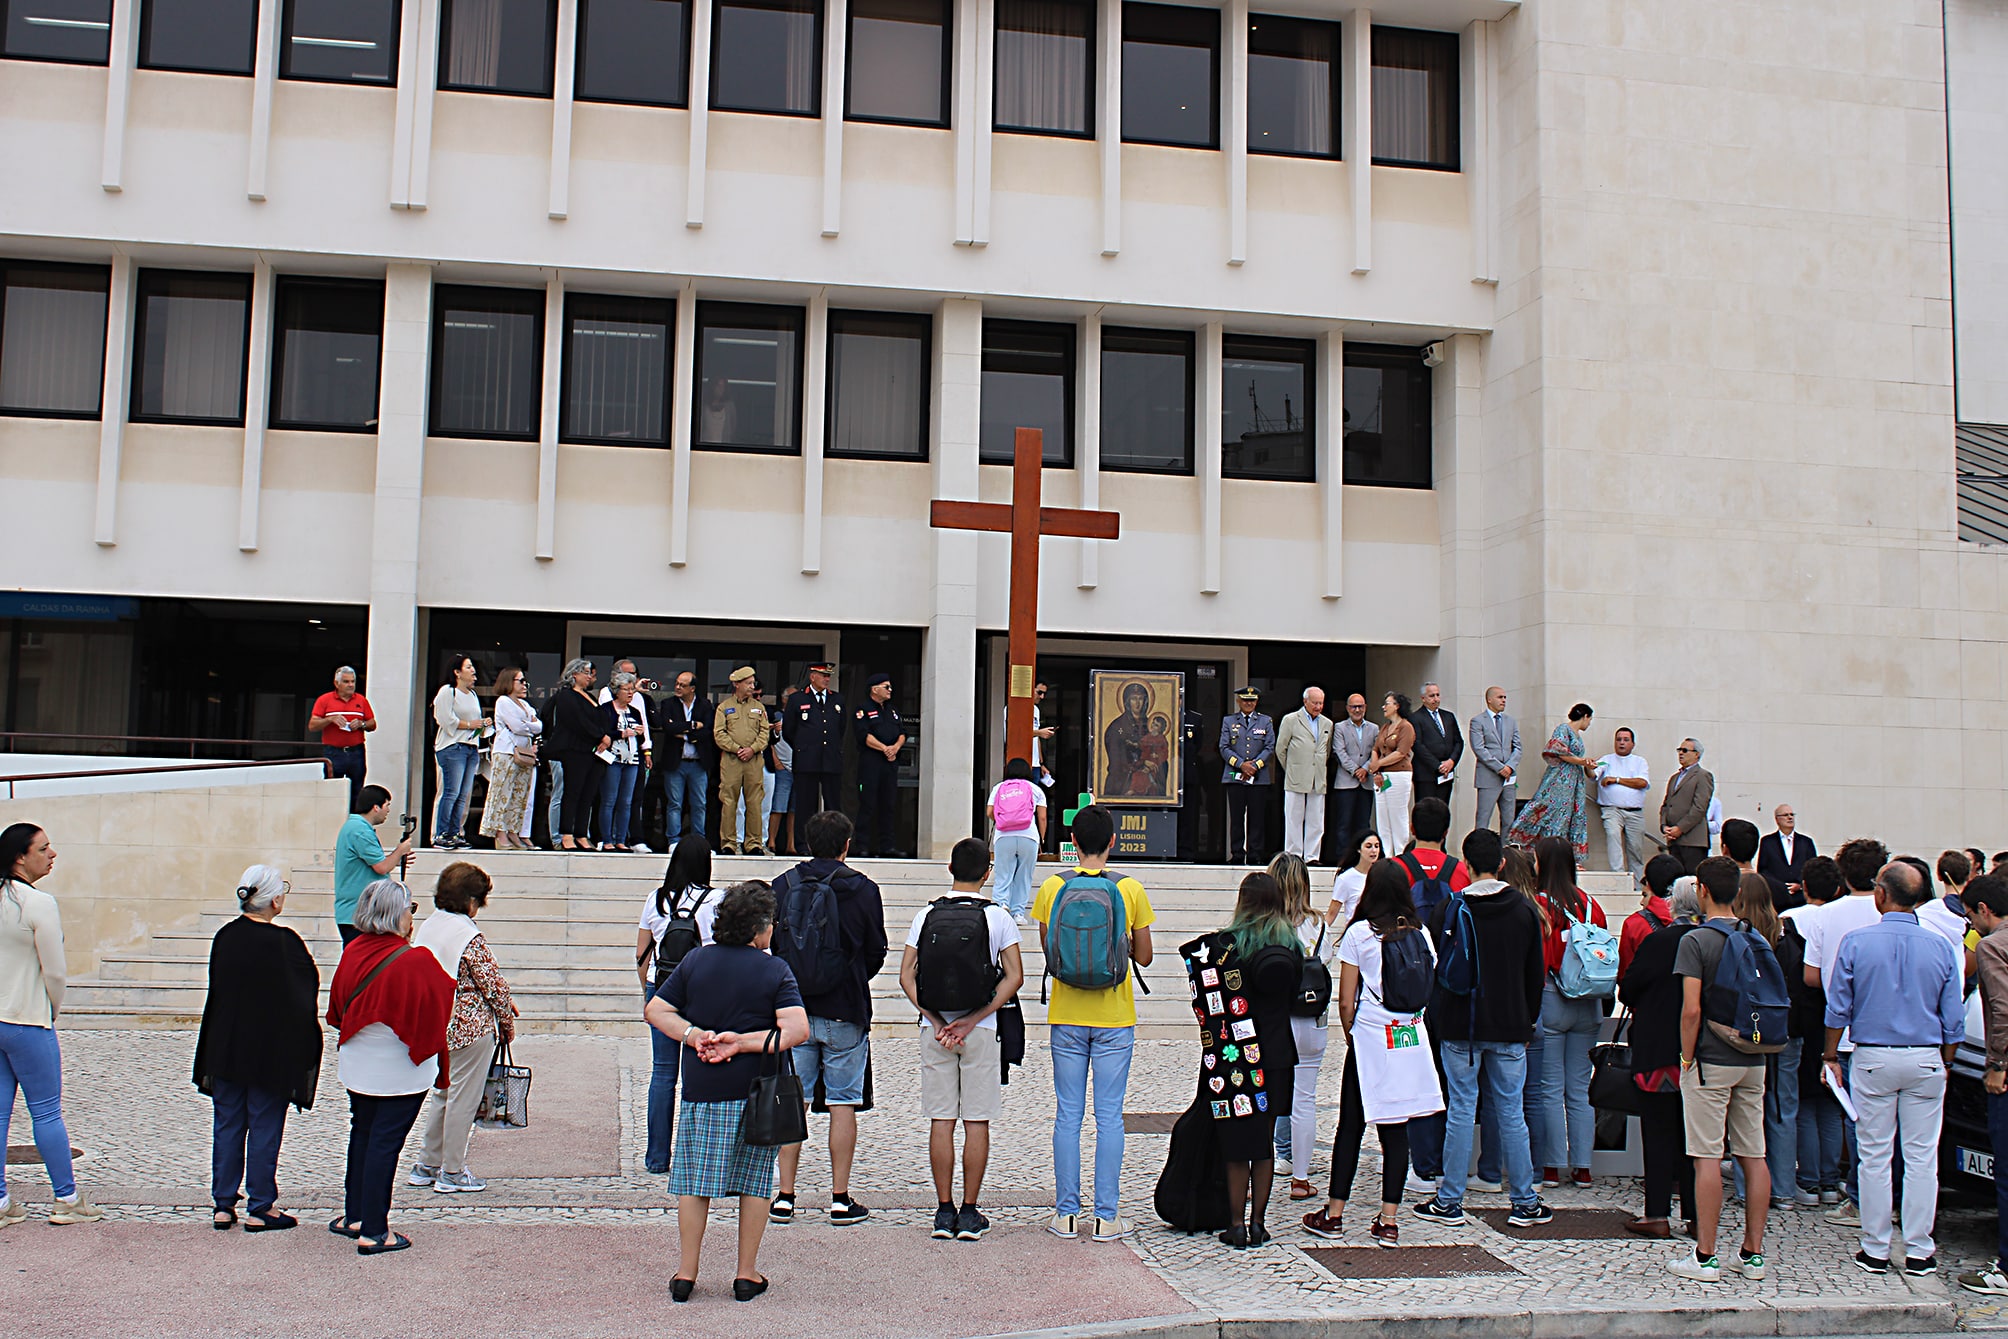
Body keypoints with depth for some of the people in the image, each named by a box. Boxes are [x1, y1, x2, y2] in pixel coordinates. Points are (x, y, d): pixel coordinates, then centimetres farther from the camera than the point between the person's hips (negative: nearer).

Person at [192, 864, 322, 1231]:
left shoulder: (225, 937, -2)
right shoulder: (284, 942, -17)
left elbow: (215, 993, 7)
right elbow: (301, 999, -13)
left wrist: (212, 1057, 17)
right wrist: (303, 1049, 1)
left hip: (225, 1051, 5)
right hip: (270, 1053, -5)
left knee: (227, 1126, 13)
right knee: (265, 1128, 5)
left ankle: (223, 1205, 19)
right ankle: (260, 1209, 10)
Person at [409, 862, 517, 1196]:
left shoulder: (428, 927, 5)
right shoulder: (469, 936, -19)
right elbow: (492, 983, -17)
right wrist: (507, 1021, 0)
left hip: (438, 1025, 8)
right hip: (471, 1027, -8)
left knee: (443, 1093, 20)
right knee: (463, 1097, 3)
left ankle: (427, 1165, 26)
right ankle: (452, 1172, 11)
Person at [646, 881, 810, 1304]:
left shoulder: (695, 960, 5)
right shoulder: (774, 970, -4)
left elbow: (655, 1010, 6)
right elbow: (796, 1029, -15)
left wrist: (694, 1035, -4)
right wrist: (741, 1042, -12)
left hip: (699, 1089, 2)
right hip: (755, 1092, -2)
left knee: (694, 1181, 9)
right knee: (753, 1182, 8)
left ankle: (685, 1273, 13)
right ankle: (747, 1275, 13)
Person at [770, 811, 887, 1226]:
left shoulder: (783, 886, -1)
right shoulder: (864, 891, -5)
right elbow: (876, 954, 2)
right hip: (846, 1013, -2)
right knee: (843, 1104, 5)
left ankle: (785, 1197, 8)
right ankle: (840, 1199, 7)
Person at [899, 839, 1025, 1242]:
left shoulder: (926, 915, 2)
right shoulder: (998, 917, -2)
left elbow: (906, 975, -3)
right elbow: (1014, 977, -8)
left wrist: (936, 1021, -7)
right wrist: (972, 1021, -10)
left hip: (935, 1028, 1)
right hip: (981, 1031, -1)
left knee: (941, 1121, 6)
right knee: (977, 1122, 4)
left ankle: (944, 1210, 9)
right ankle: (970, 1213, 7)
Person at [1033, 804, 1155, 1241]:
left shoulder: (1053, 887, -3)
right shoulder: (1130, 889, -5)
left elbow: (1047, 948, 5)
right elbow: (1144, 956, 1)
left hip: (1067, 1018, 1)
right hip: (1114, 1020, -1)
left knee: (1068, 1115, 7)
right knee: (1109, 1117, 4)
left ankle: (1066, 1214, 9)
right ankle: (1106, 1217, 6)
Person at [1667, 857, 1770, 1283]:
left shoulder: (1696, 941, -11)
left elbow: (1691, 1009, -17)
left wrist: (1687, 1057, -7)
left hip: (1712, 1060, -6)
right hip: (1753, 1060, 6)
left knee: (1708, 1157, -3)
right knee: (1754, 1156, 9)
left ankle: (1705, 1257, 0)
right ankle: (1753, 1253, 14)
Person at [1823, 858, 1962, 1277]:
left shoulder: (1856, 942, -7)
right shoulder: (1940, 947, -1)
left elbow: (1838, 1008, -4)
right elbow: (1953, 1020, 4)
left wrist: (1831, 1057, 7)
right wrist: (1945, 1063, 17)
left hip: (1873, 1058, -1)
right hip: (1926, 1060, 1)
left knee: (1875, 1157, 5)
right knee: (1921, 1157, 6)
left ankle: (1875, 1250, 11)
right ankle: (1918, 1252, 10)